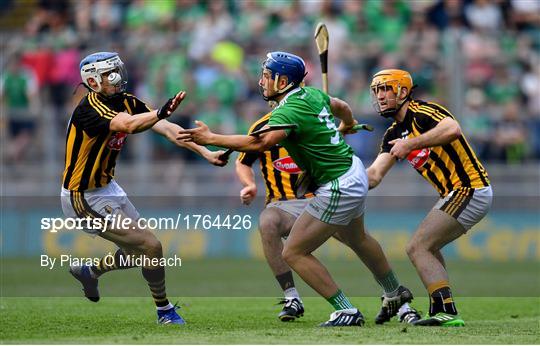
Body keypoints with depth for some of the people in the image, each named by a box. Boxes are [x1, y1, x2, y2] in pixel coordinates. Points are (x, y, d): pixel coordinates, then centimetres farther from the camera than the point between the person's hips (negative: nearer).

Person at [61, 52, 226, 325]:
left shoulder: (128, 102, 0)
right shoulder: (90, 107, -24)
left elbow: (166, 129, -7)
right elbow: (127, 124, -43)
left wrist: (205, 152, -17)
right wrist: (160, 113, -60)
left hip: (107, 188, 9)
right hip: (85, 197, -9)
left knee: (138, 252, 19)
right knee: (150, 246, -9)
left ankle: (89, 272, 40)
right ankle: (164, 311, 8)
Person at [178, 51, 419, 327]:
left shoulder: (289, 111, -24)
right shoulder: (312, 94, 3)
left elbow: (260, 142, -40)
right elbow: (342, 107, 24)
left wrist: (211, 138, -39)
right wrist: (348, 125, 47)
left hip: (338, 188, -10)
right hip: (355, 172, 10)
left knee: (294, 253, -5)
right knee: (356, 239, 34)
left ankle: (346, 312, -3)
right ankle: (395, 294, 52)